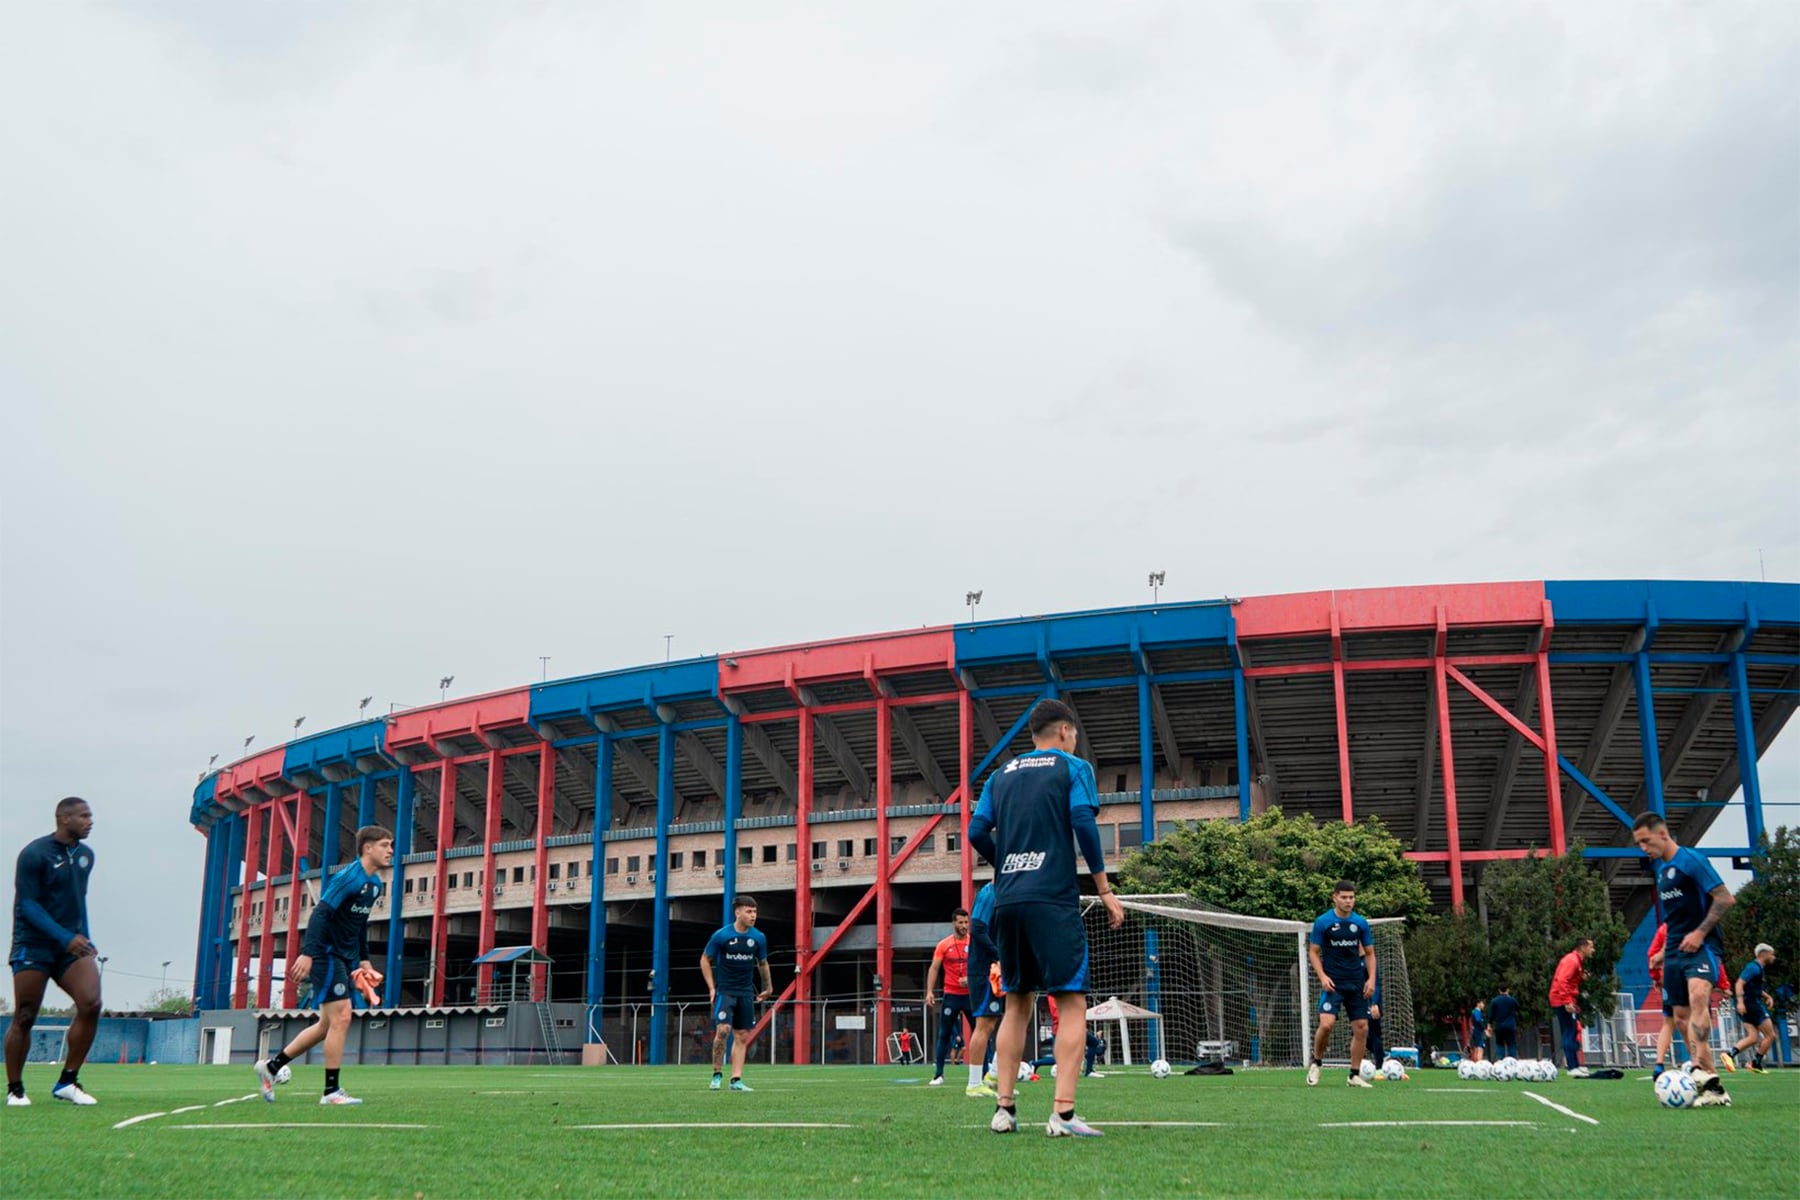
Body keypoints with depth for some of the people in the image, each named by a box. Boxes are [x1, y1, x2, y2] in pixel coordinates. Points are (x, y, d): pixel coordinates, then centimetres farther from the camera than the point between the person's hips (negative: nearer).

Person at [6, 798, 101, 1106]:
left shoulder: (85, 855, 10)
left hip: (71, 945, 5)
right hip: (33, 945, -5)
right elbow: (27, 905, -14)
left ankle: (67, 1082, -3)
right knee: (24, 1019, 1)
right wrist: (66, 938, -22)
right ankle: (15, 1089, 18)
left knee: (91, 1005, -14)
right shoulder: (34, 854, -11)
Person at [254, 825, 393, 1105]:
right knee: (341, 1018, -12)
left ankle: (271, 1066, 24)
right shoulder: (349, 876, -16)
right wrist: (308, 953, -29)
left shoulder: (375, 883, 12)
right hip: (327, 953, -10)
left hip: (345, 958, 10)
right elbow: (320, 913, -23)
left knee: (328, 1024, 12)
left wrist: (364, 959, 20)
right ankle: (332, 1090, -6)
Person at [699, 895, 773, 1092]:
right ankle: (717, 1074, -1)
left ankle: (736, 1080, 7)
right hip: (725, 990, -4)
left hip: (746, 992, 4)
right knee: (723, 1030, -18)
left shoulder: (759, 938, 1)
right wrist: (712, 988, -3)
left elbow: (762, 963, 17)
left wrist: (768, 987, 23)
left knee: (742, 1036, 2)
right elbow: (705, 960, 2)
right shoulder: (721, 936, -9)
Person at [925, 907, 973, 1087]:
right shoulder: (944, 945, 0)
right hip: (951, 996, 0)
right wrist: (929, 991, -11)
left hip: (971, 994, 0)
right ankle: (938, 1074, 9)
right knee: (944, 1035, 2)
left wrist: (971, 979, -18)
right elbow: (934, 968, -1)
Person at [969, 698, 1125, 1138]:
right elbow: (1083, 823, -9)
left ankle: (1004, 1109, 8)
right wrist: (1105, 889, -4)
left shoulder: (1001, 774, 18)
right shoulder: (1073, 768, 4)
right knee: (1072, 1004, -3)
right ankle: (1063, 1113, -13)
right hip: (1054, 900, -5)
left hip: (1008, 901, 5)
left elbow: (977, 831, 10)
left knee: (1018, 1004, 13)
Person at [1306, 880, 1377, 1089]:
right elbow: (1313, 951, 1)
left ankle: (1354, 1075, 12)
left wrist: (1371, 979, -2)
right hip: (1332, 983, -3)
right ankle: (1316, 1064, 6)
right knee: (1326, 1024, -18)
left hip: (1357, 984, 3)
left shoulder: (1361, 922, 5)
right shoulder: (1323, 922, -4)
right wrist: (1322, 976, -12)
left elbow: (1369, 953, 12)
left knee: (1361, 1029, 0)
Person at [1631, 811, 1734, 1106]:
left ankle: (1701, 1069, -43)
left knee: (1698, 995, -32)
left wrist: (1700, 933, -18)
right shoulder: (1660, 867, 16)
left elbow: (1724, 898, -14)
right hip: (1675, 950, 9)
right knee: (1682, 1017, 5)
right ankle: (1712, 1087, 10)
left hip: (1702, 946, -9)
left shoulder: (1691, 860, -9)